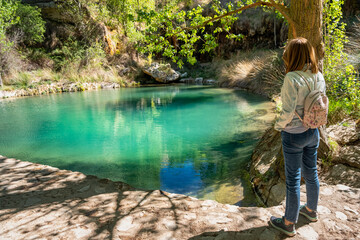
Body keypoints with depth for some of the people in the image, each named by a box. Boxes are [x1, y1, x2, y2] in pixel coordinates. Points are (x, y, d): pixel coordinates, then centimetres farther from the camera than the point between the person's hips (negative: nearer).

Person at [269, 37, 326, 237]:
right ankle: (311, 210, 44)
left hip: (293, 135, -7)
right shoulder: (318, 76, 0)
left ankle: (289, 223, 22)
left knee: (293, 179, 5)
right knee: (311, 172, 22)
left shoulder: (292, 78, -23)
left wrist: (278, 126, -7)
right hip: (313, 132, 7)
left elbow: (288, 111, -24)